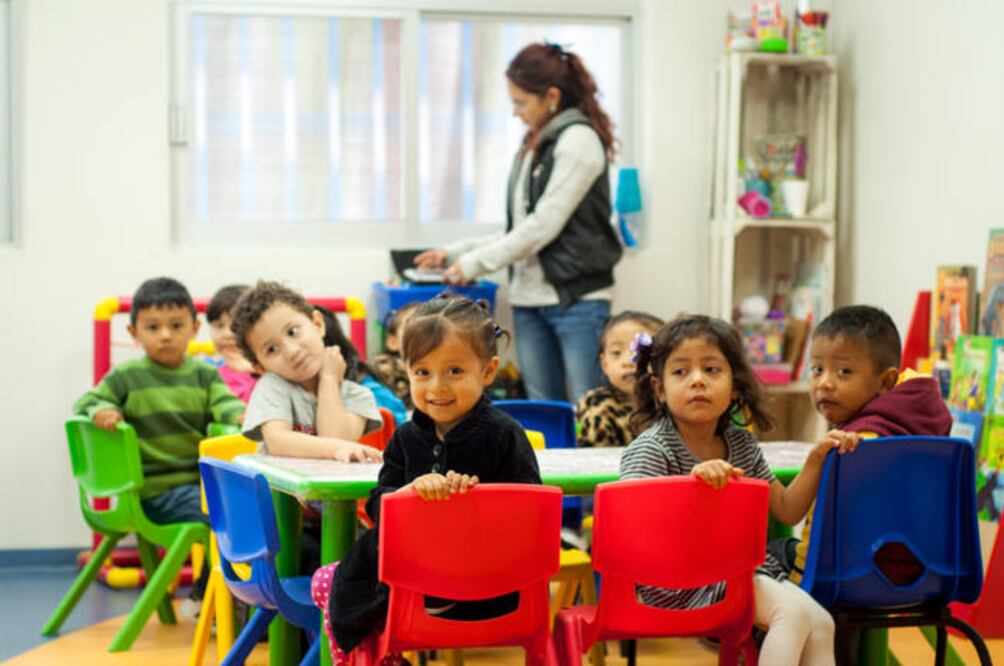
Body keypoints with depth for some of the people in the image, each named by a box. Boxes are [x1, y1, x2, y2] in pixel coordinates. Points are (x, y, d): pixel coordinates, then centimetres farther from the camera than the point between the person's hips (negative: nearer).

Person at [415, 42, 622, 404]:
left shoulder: (578, 140, -8)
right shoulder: (533, 146, 17)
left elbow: (544, 225, -14)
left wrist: (476, 262, -10)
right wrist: (456, 252, 12)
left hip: (576, 296, -8)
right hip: (529, 297, 8)